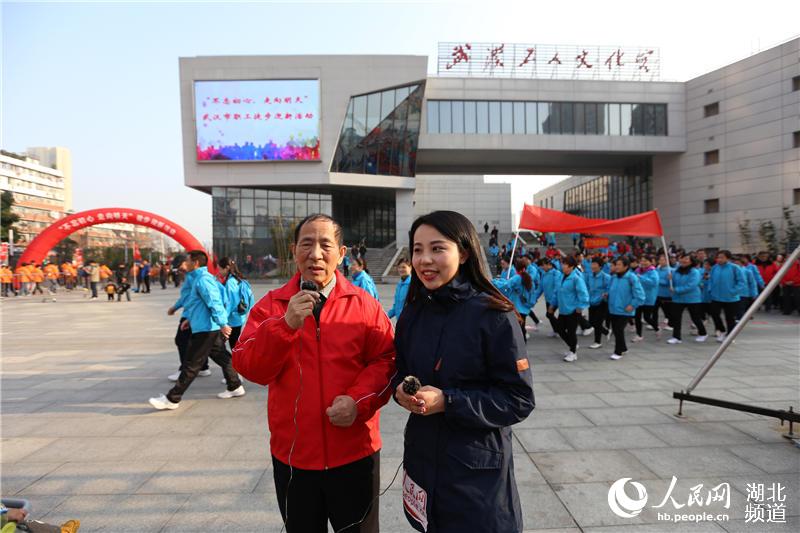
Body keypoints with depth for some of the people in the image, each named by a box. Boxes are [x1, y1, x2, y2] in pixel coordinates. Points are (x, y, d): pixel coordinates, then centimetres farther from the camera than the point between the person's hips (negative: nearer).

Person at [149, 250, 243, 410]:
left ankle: (172, 399, 4)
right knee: (221, 357, 16)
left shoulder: (202, 280, -17)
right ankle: (235, 387, 24)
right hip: (209, 328, 11)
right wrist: (191, 319, 29)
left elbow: (214, 303, -27)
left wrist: (222, 324, -35)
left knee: (191, 365, -3)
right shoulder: (200, 278, 16)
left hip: (205, 329, -11)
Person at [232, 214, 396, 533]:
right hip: (292, 455, 2)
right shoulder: (270, 306, -1)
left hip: (355, 452, -1)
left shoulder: (365, 305, -4)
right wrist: (286, 324, -24)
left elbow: (385, 360, -5)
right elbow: (249, 368, -10)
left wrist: (359, 401, -20)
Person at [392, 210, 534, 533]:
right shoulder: (412, 315, 0)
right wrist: (401, 390, -10)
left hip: (478, 470, -5)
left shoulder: (494, 316, -17)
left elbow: (519, 401, -15)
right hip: (422, 459, 5)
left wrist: (448, 402, -23)